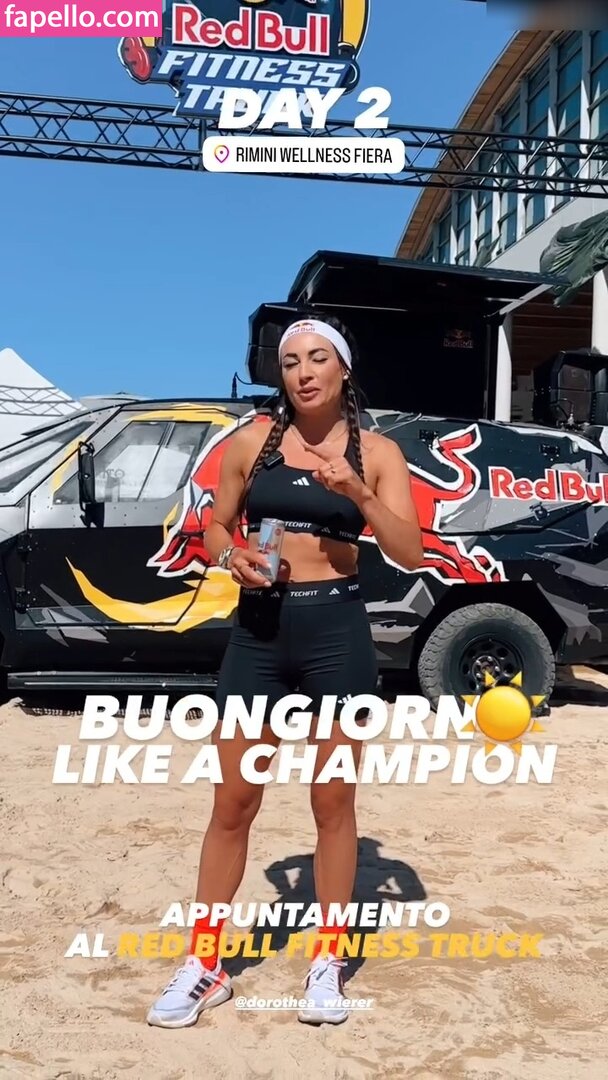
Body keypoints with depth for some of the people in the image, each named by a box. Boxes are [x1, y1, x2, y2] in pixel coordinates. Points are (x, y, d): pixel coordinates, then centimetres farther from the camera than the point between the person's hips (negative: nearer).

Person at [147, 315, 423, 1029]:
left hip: (336, 631, -1)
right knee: (233, 803, 8)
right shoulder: (252, 442, 4)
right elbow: (214, 526, 12)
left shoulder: (376, 453, 1)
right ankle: (204, 963, 24)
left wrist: (359, 493, -20)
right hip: (259, 629, 1)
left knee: (333, 804, 9)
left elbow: (410, 554, -5)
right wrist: (230, 556, -10)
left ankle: (327, 960, 27)